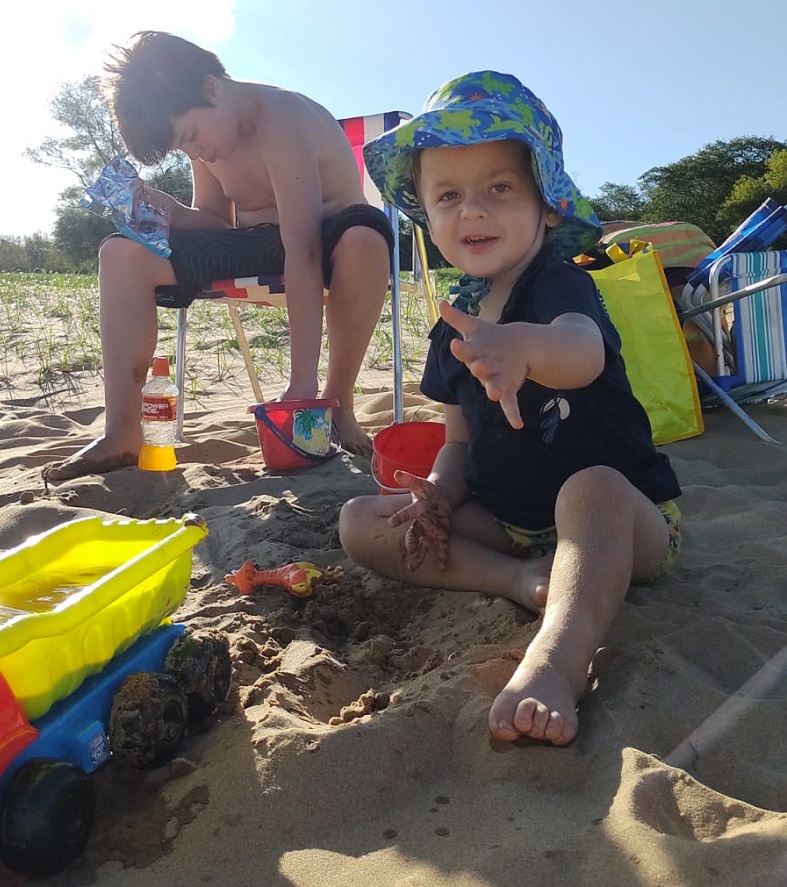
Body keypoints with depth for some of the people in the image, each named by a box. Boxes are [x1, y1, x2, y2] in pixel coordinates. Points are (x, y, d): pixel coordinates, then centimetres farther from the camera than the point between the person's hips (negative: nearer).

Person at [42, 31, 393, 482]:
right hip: (253, 244, 7)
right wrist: (168, 209, -15)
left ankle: (338, 403, -23)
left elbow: (302, 253, -34)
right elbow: (216, 220, 9)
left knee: (365, 237, -43)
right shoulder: (206, 126, 0)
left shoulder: (281, 122, -25)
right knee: (122, 253, -8)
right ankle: (123, 432, -12)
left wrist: (303, 382, -39)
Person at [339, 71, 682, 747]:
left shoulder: (562, 284, -15)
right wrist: (439, 492, -11)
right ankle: (524, 579, -19)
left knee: (591, 486, -41)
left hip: (625, 522, -6)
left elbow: (584, 351, -42)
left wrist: (527, 345, -66)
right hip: (506, 522, 7)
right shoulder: (456, 325, 5)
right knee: (362, 524, -7)